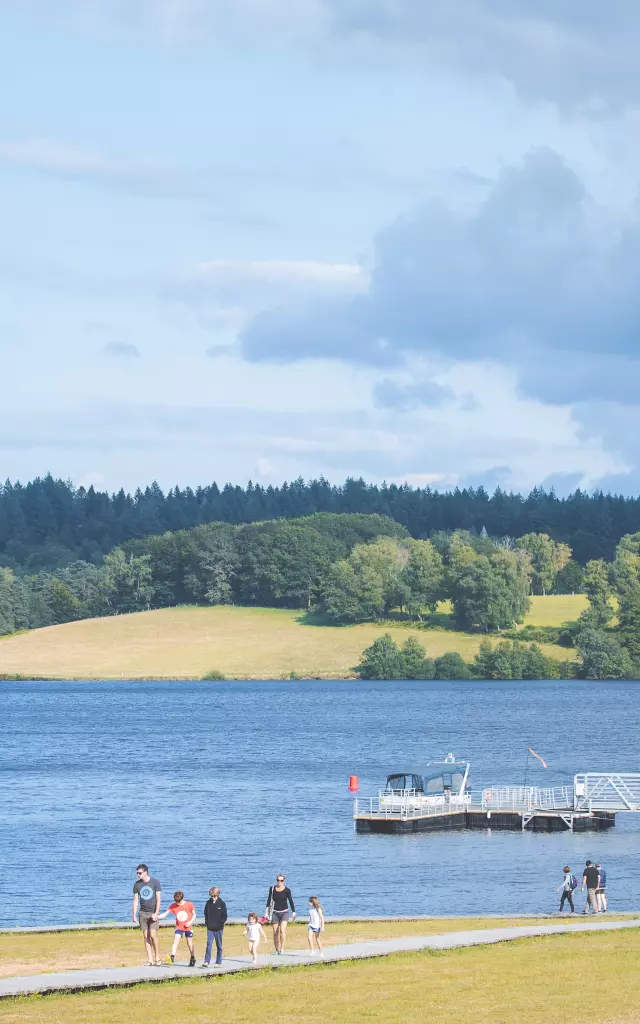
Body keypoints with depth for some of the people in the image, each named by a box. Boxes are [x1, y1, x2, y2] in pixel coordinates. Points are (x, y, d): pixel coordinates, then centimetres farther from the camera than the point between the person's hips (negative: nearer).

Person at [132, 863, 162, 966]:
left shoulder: (155, 882, -5)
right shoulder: (137, 884, 5)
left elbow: (158, 899, -6)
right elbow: (135, 901, 8)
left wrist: (156, 913, -15)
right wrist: (133, 915, 1)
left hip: (153, 913, -4)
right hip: (143, 913, 4)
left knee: (153, 935, -13)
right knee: (146, 936, 0)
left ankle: (157, 958, 0)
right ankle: (150, 960, 3)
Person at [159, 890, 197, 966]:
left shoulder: (189, 905, -11)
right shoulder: (173, 906, -8)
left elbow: (194, 914, 1)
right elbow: (165, 914, -11)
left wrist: (190, 922, -15)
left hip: (188, 928, -1)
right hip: (179, 927, 1)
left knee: (190, 944, 8)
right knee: (176, 941, -16)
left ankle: (192, 959, 23)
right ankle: (172, 957, -26)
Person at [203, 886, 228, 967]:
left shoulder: (222, 903, -4)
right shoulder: (208, 903, 4)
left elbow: (224, 916, -1)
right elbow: (206, 913, 13)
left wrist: (221, 924, -9)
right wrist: (207, 922, 3)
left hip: (218, 928, -2)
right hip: (210, 928, 2)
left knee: (219, 945, 6)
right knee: (209, 944, -7)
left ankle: (218, 962, 13)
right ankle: (206, 961, -10)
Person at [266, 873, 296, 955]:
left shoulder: (287, 890, -5)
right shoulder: (272, 889, 0)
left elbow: (291, 901, 1)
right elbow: (269, 901, 7)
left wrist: (293, 913, -1)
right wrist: (267, 912, 5)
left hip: (284, 912, -2)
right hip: (275, 912, 2)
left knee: (282, 930, -18)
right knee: (275, 932, 3)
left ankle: (281, 949, -13)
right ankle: (276, 949, 15)